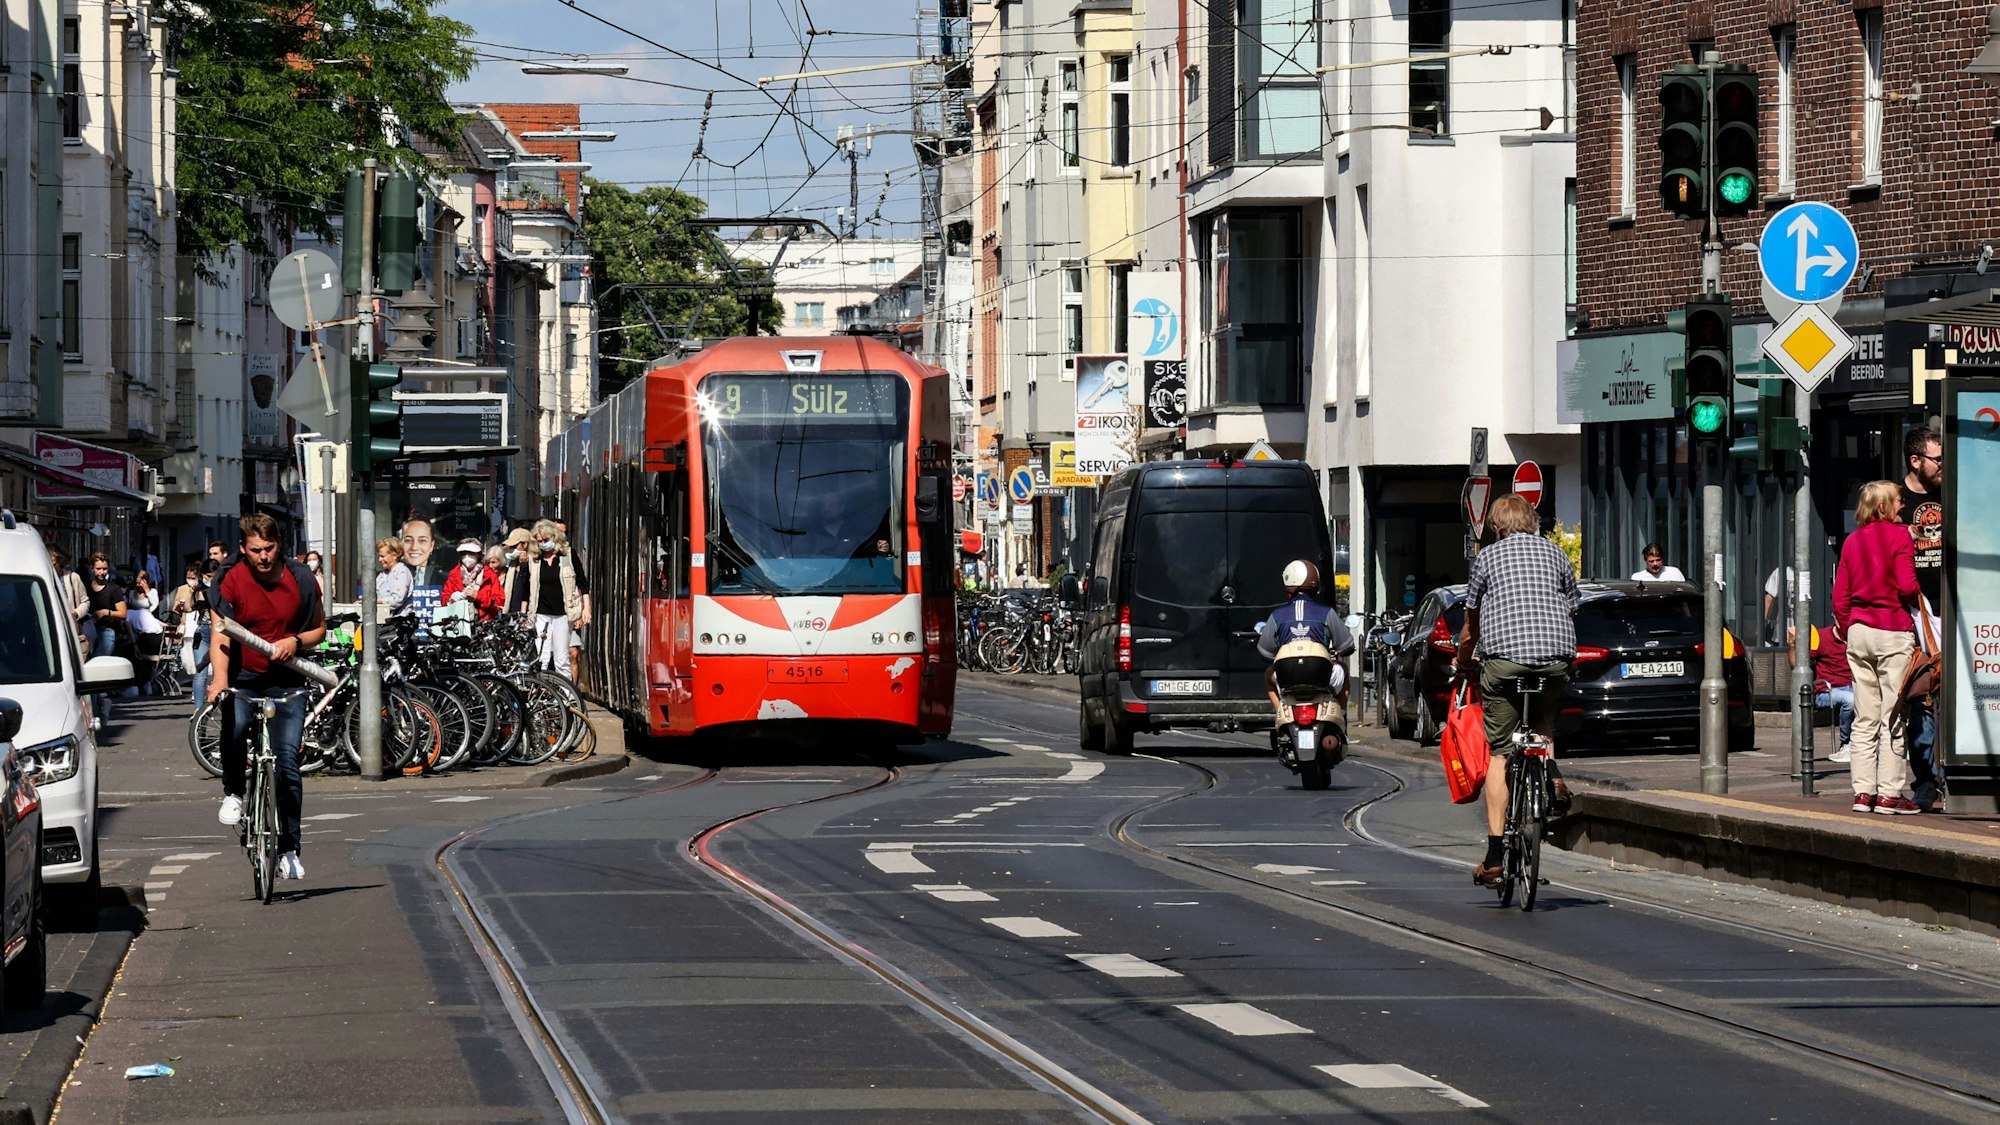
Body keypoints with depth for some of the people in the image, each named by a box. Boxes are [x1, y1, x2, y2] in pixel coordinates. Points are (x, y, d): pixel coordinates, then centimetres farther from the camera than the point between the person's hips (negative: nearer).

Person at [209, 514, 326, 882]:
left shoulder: (300, 579, -1)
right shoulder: (232, 581, -7)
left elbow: (319, 629, 12)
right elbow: (220, 636, -16)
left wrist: (296, 641, -11)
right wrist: (219, 679, -33)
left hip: (287, 684, 1)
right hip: (244, 679, -1)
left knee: (287, 762, -6)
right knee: (234, 727, -32)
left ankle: (289, 850, 5)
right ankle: (233, 792, -2)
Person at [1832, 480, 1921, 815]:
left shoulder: (1852, 540, 10)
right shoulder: (1898, 535, -7)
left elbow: (1840, 596, 9)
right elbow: (1907, 586, -15)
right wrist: (1916, 603, 6)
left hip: (1859, 630, 6)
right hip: (1893, 631, -6)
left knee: (1864, 719, 9)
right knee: (1893, 717, -2)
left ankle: (1863, 792, 7)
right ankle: (1889, 794, -4)